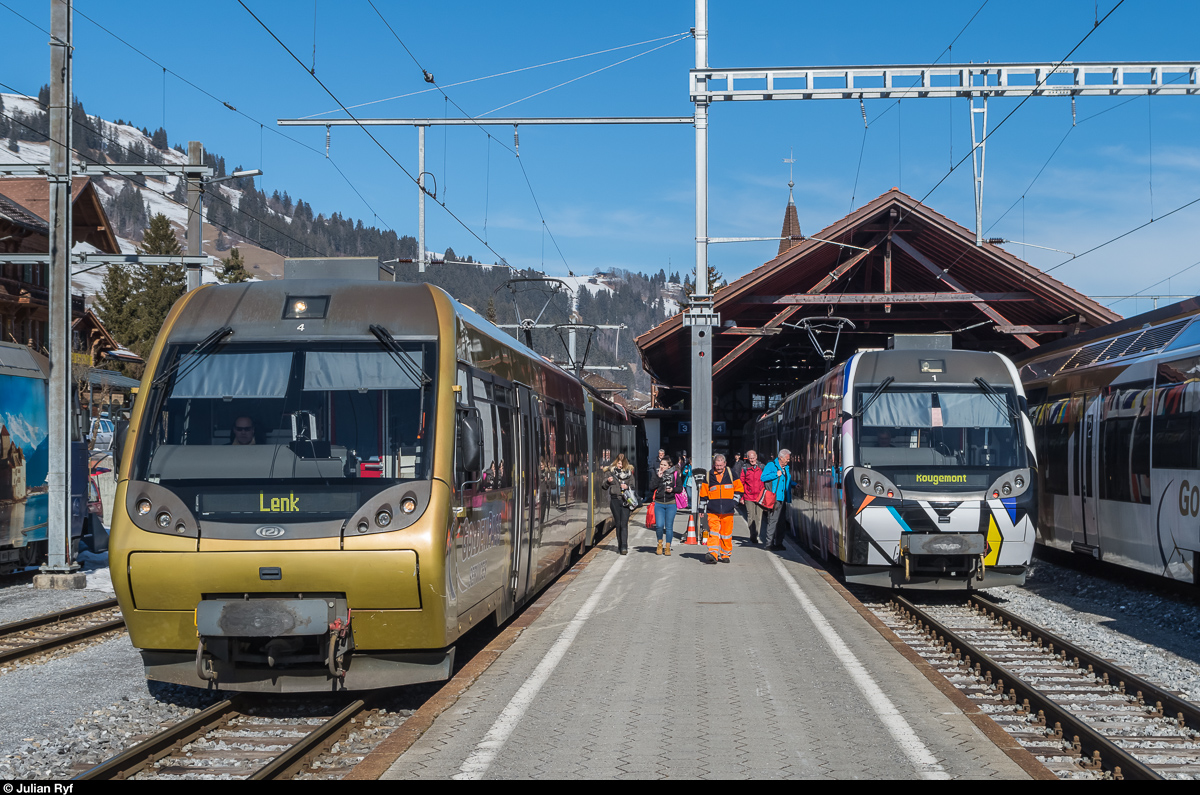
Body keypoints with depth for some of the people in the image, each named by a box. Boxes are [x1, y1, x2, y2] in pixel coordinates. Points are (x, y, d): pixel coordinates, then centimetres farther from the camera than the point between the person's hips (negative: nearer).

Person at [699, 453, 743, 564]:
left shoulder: (730, 474, 7)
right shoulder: (709, 476, 6)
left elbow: (738, 488, 14)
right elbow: (703, 493, 11)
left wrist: (734, 501, 4)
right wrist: (702, 508, 9)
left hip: (727, 510, 1)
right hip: (713, 510, -1)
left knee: (727, 533, 5)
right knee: (713, 532, -13)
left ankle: (725, 555, 16)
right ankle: (713, 554, -21)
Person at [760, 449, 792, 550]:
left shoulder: (786, 468, 20)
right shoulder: (771, 466, -2)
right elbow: (763, 477, -12)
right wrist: (776, 475, -16)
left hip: (783, 498, 8)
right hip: (775, 499, -8)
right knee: (773, 520, -10)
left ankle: (778, 543, 16)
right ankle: (769, 543, -6)